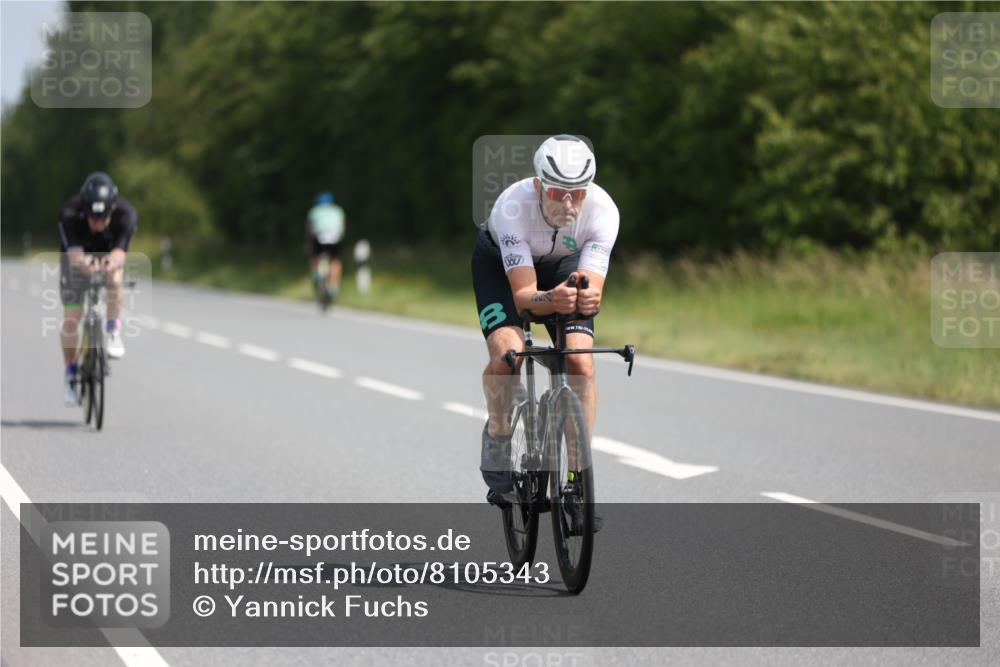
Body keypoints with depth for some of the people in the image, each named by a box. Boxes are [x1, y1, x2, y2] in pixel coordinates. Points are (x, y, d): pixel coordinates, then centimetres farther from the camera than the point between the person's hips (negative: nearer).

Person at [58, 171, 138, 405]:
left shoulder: (126, 214, -34)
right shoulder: (70, 213, -35)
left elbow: (120, 252, -47)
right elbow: (74, 253, -47)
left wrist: (112, 262, -70)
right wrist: (82, 263, -71)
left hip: (109, 254, 0)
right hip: (77, 257, 0)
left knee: (115, 277, -36)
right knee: (71, 319, -7)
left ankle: (114, 331, -16)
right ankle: (70, 374, 12)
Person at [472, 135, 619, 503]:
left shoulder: (602, 210, -34)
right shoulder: (512, 206, -39)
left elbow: (594, 288, -36)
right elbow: (523, 294, -41)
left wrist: (588, 299, -59)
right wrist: (552, 300, -62)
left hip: (564, 265, 2)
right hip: (500, 261, -2)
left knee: (581, 363, -17)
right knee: (507, 353, -27)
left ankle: (578, 476, -5)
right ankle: (497, 444, -1)